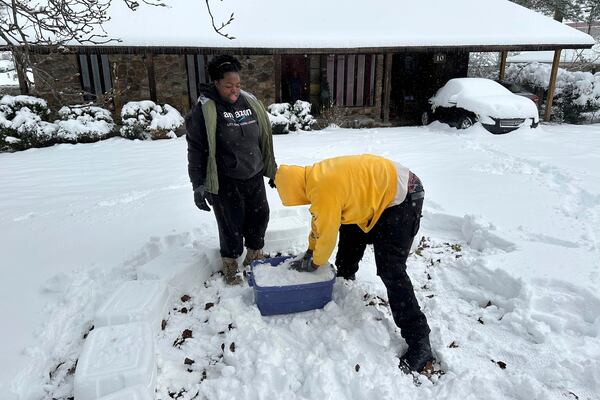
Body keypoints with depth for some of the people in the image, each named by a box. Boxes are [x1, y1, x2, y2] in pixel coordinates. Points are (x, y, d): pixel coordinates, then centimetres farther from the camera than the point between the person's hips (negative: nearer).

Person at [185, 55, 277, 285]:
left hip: (254, 177, 5)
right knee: (231, 225, 6)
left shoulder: (249, 102, 5)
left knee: (259, 216, 15)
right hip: (226, 182, -5)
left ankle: (254, 254, 40)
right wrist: (198, 185, -12)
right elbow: (196, 149, -9)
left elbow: (264, 139, 13)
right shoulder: (205, 110, -11)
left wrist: (272, 170, 16)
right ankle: (230, 263, 30)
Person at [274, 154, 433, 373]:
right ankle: (344, 280, 49)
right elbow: (320, 221, 16)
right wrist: (310, 252, 21)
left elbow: (327, 235, -14)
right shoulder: (314, 176, 3)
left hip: (403, 198, -10)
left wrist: (314, 263, 4)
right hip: (382, 191, 11)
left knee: (390, 271, -14)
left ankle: (419, 342, -8)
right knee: (350, 233, 25)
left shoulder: (324, 192, -26)